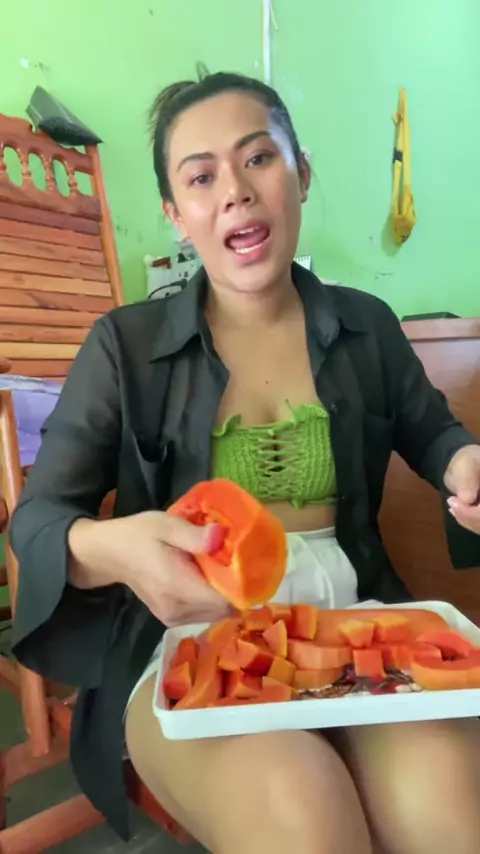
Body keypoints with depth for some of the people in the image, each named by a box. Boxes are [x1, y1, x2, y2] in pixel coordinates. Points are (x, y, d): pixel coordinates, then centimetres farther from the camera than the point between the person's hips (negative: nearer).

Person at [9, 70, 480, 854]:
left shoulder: (367, 326, 8)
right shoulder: (125, 346, 0)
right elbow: (37, 517, -1)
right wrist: (108, 550, -26)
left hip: (354, 618, 3)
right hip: (188, 636, -2)